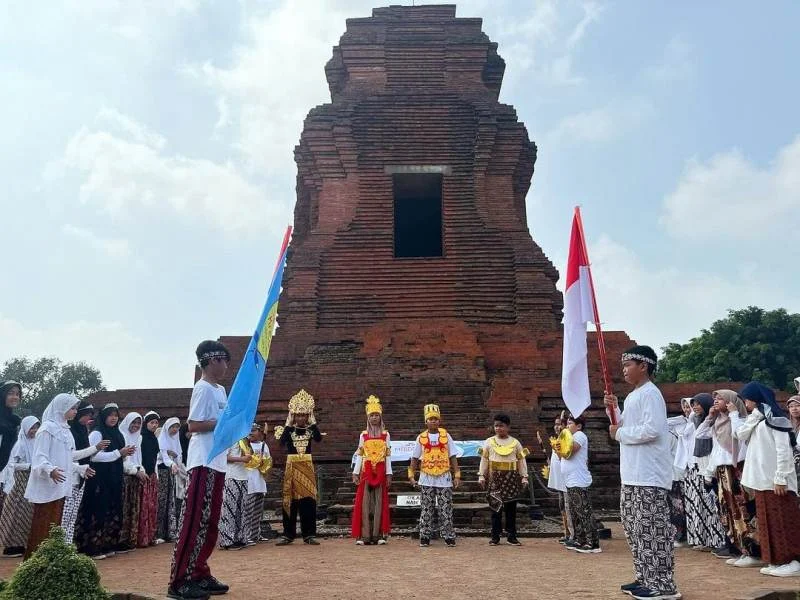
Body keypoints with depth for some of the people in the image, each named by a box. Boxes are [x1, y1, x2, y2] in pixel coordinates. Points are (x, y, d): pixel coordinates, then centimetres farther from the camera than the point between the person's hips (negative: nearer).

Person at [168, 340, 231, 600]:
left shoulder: (220, 390, 17)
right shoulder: (203, 389, -11)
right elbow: (193, 425, -17)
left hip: (217, 462, 10)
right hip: (204, 462, -10)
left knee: (210, 522, 13)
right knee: (195, 520, -7)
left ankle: (199, 573, 22)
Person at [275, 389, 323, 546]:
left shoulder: (310, 430, 4)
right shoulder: (289, 430, 2)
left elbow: (319, 439, -16)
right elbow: (282, 442, -16)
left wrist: (313, 422, -11)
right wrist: (289, 424, -13)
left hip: (307, 467, 1)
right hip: (292, 467, 0)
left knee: (308, 499, -2)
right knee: (290, 500, 2)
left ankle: (309, 534, 4)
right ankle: (288, 535, 10)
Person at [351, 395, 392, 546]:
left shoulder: (386, 435, 5)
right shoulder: (363, 435, 7)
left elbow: (388, 456, 3)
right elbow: (359, 455, 5)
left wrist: (389, 474, -1)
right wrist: (355, 473, -1)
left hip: (380, 472, 0)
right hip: (366, 472, 1)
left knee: (380, 502, 0)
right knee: (364, 502, -2)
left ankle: (379, 534, 4)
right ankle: (364, 535, 0)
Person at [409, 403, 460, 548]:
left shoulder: (446, 436, 2)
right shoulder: (421, 438, 3)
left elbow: (453, 457, 3)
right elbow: (415, 458, 7)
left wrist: (457, 476, -2)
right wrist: (411, 475, 0)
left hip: (444, 478, 0)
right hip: (426, 479, 1)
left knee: (445, 509, 1)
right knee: (426, 509, 4)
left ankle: (449, 537, 9)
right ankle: (425, 537, 12)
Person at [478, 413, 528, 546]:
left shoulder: (515, 443, 5)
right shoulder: (489, 442, 4)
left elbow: (521, 461, 6)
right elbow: (484, 460, 4)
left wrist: (524, 477, 1)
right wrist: (481, 476, -1)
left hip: (511, 478, 1)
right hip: (495, 478, 0)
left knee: (511, 508, 5)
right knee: (495, 507, 2)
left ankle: (512, 536, 13)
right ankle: (495, 536, 8)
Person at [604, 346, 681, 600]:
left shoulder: (650, 393, -13)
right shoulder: (632, 396, 17)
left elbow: (652, 429, -24)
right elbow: (626, 427, 20)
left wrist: (620, 433, -13)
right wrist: (614, 409, 5)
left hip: (650, 477, -10)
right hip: (632, 475, 10)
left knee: (651, 529, -6)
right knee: (634, 527, 15)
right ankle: (645, 578, 25)